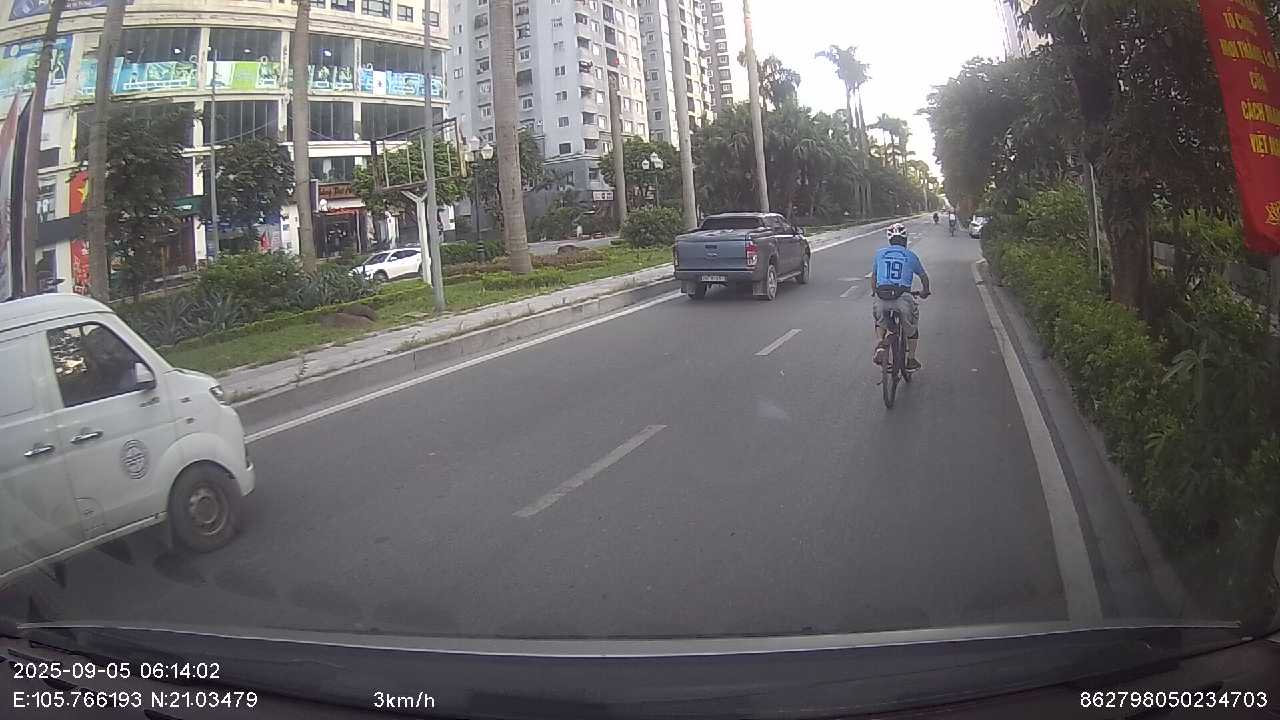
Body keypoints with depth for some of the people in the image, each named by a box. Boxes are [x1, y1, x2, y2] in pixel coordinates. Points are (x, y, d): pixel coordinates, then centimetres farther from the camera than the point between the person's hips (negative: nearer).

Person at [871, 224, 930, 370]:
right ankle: (911, 360, 26)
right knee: (912, 326, 23)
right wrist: (925, 291, 40)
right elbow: (924, 277, 22)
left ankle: (880, 342, 5)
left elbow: (873, 277, 22)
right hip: (903, 298, -1)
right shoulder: (911, 255, 11)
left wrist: (874, 292, 39)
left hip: (882, 298, 1)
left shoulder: (880, 253, 13)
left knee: (879, 321, 31)